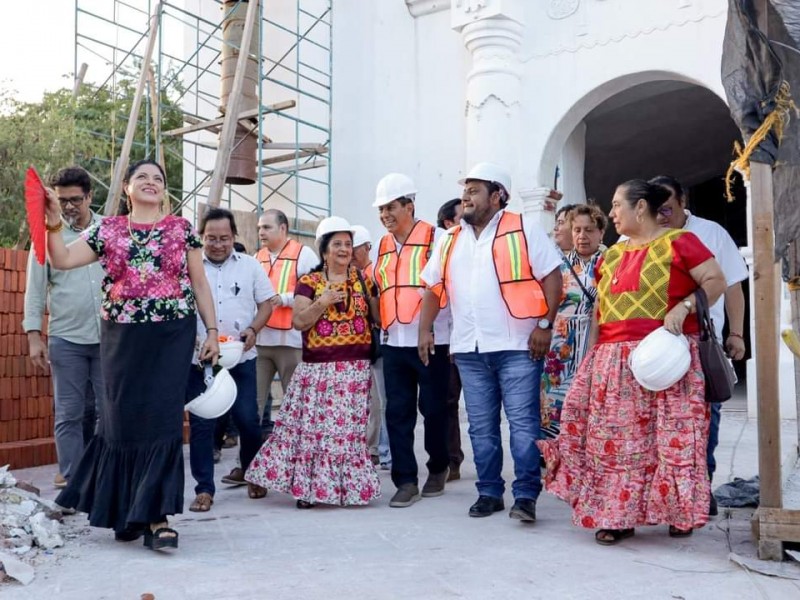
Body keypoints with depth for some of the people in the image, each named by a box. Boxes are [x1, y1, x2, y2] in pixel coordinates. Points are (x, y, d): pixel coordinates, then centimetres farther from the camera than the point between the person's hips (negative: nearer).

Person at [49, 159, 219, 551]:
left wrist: (212, 332, 4)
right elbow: (62, 260, 1)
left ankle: (156, 516, 0)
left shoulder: (181, 229, 5)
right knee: (124, 420, 4)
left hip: (172, 336, -1)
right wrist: (53, 225, -15)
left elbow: (199, 284, 8)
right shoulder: (107, 230, 7)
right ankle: (126, 510, 24)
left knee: (162, 420, -6)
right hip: (123, 338, 1)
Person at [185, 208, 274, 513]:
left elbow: (266, 304, 9)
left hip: (241, 358, 1)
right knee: (201, 423, 1)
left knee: (248, 419, 3)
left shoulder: (250, 266, 8)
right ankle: (204, 489, 11)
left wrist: (252, 329, -9)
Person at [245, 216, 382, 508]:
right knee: (314, 425, -2)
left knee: (350, 427, 1)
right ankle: (308, 486, 8)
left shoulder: (364, 281, 11)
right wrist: (323, 302, -13)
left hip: (355, 367, 1)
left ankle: (349, 485, 11)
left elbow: (379, 316, 11)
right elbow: (298, 321, -3)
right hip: (318, 367, -1)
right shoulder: (309, 283, 5)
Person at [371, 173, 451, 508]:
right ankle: (406, 481, 11)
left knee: (433, 410, 5)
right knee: (397, 413, 4)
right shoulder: (382, 247, 14)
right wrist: (380, 327, 15)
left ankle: (438, 469, 26)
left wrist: (456, 334, -7)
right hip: (394, 343, 5)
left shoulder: (436, 239, -4)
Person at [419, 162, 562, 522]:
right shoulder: (451, 241, 14)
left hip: (516, 346, -5)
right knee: (481, 427, 10)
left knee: (523, 423, -4)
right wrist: (425, 329, 9)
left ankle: (526, 495, 3)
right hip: (469, 350, 5)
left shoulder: (523, 231, -2)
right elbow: (434, 287, 18)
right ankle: (489, 492, 21)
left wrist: (544, 324, -13)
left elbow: (552, 276, -6)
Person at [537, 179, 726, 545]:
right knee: (616, 439, 4)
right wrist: (594, 352, 16)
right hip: (615, 361, 6)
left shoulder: (678, 242, -2)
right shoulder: (612, 255, 18)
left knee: (671, 437, -1)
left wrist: (684, 306, -19)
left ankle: (679, 512, 13)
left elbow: (716, 281, -5)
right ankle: (618, 515, 12)